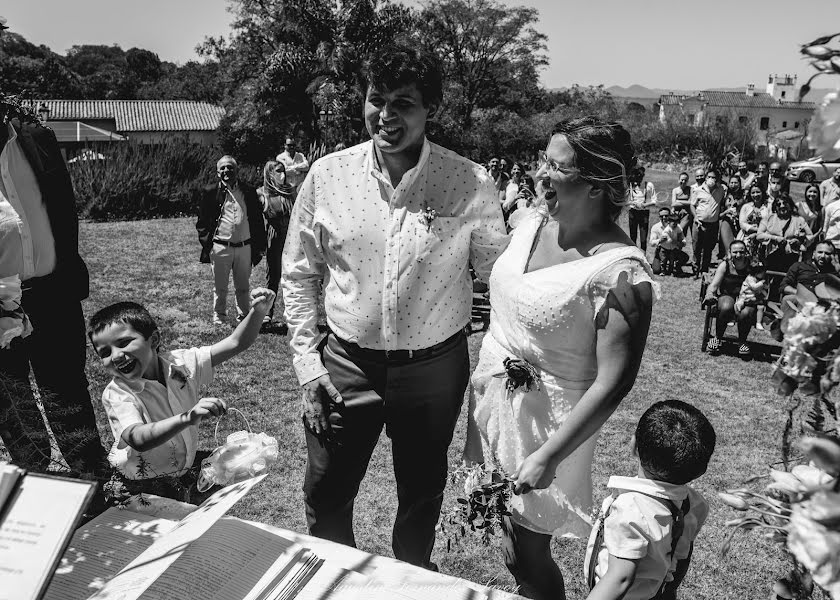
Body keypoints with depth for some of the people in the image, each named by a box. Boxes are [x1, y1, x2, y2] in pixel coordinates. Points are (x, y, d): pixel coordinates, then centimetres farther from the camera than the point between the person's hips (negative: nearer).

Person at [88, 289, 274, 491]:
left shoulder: (180, 363, -10)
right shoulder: (115, 394, -21)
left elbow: (236, 343, -12)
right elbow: (138, 439, -40)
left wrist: (258, 311, -31)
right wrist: (188, 418, -56)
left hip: (185, 471, 3)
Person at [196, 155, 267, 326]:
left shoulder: (249, 192, 8)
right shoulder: (211, 193, 2)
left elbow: (258, 219, 11)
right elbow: (202, 220, 6)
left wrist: (260, 245, 8)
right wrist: (206, 241, -3)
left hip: (244, 247, 2)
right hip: (220, 247, -1)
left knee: (243, 286, 12)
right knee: (220, 287, 7)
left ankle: (244, 317, 22)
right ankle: (219, 317, 20)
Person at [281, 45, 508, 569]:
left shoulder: (470, 184, -11)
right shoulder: (327, 176, -6)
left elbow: (498, 268, 3)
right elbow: (299, 276, 2)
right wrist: (308, 363, -1)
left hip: (435, 365, -1)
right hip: (347, 363, 1)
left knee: (422, 494, 21)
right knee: (325, 496, 16)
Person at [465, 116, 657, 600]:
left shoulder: (621, 270, -23)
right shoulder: (534, 224, 0)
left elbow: (614, 382, -23)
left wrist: (548, 456, -24)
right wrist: (483, 373, 13)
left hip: (545, 422, -7)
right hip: (493, 403, 7)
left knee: (528, 554, 9)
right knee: (506, 534, 22)